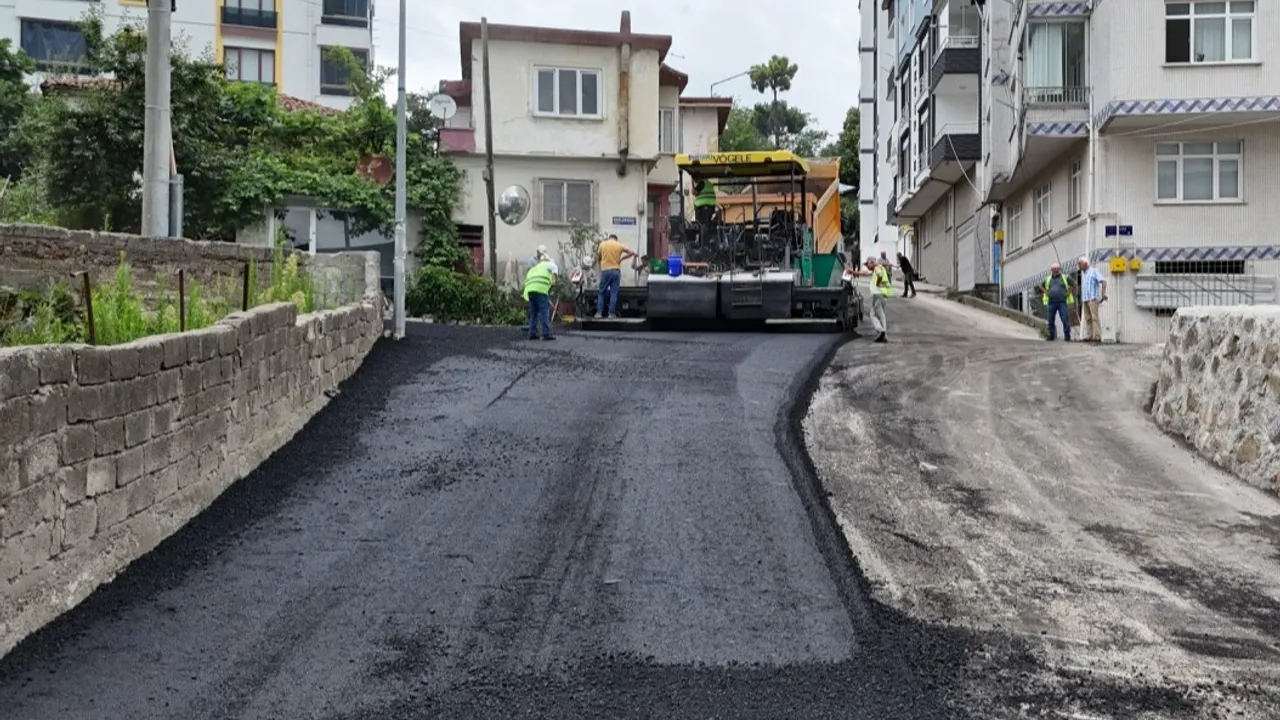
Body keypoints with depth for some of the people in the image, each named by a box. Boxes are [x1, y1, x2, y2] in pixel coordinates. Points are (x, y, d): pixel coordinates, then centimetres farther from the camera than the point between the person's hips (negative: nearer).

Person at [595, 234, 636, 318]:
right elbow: (631, 253, 4)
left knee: (601, 292, 8)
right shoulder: (620, 245, 3)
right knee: (614, 293, 3)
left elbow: (599, 257, 13)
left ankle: (599, 312, 2)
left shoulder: (602, 244, 4)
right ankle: (611, 313, 0)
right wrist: (622, 258, 11)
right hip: (616, 270, 0)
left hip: (605, 270, 0)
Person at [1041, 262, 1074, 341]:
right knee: (1050, 321, 3)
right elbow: (1041, 286, 26)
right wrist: (1045, 292, 9)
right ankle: (1051, 336, 13)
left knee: (1065, 320, -8)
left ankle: (1067, 337, -4)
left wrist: (1069, 292, 1)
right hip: (1051, 303, 3)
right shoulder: (1048, 279, 12)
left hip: (1062, 302, -3)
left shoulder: (1065, 278, 6)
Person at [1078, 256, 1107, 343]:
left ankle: (1097, 337, -15)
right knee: (1088, 318, 4)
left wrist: (1103, 294, -24)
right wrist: (1081, 297, 22)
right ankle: (1090, 336, 4)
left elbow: (1103, 281, -14)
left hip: (1093, 298, -8)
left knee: (1095, 317, -12)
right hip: (1085, 299, 8)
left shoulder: (1094, 271, -4)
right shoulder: (1082, 272, 18)